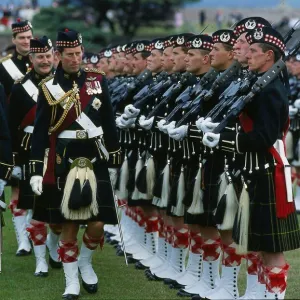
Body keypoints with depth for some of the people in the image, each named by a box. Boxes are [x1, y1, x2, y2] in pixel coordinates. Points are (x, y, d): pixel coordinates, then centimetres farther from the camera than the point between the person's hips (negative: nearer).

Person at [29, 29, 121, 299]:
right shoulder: (49, 88, -2)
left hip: (96, 162, 2)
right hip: (64, 165, -2)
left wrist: (113, 161, 9)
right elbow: (40, 132, -2)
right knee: (69, 225, 3)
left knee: (97, 224, -1)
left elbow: (109, 124, 9)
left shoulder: (97, 81, 4)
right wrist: (36, 171, -7)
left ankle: (85, 263, 27)